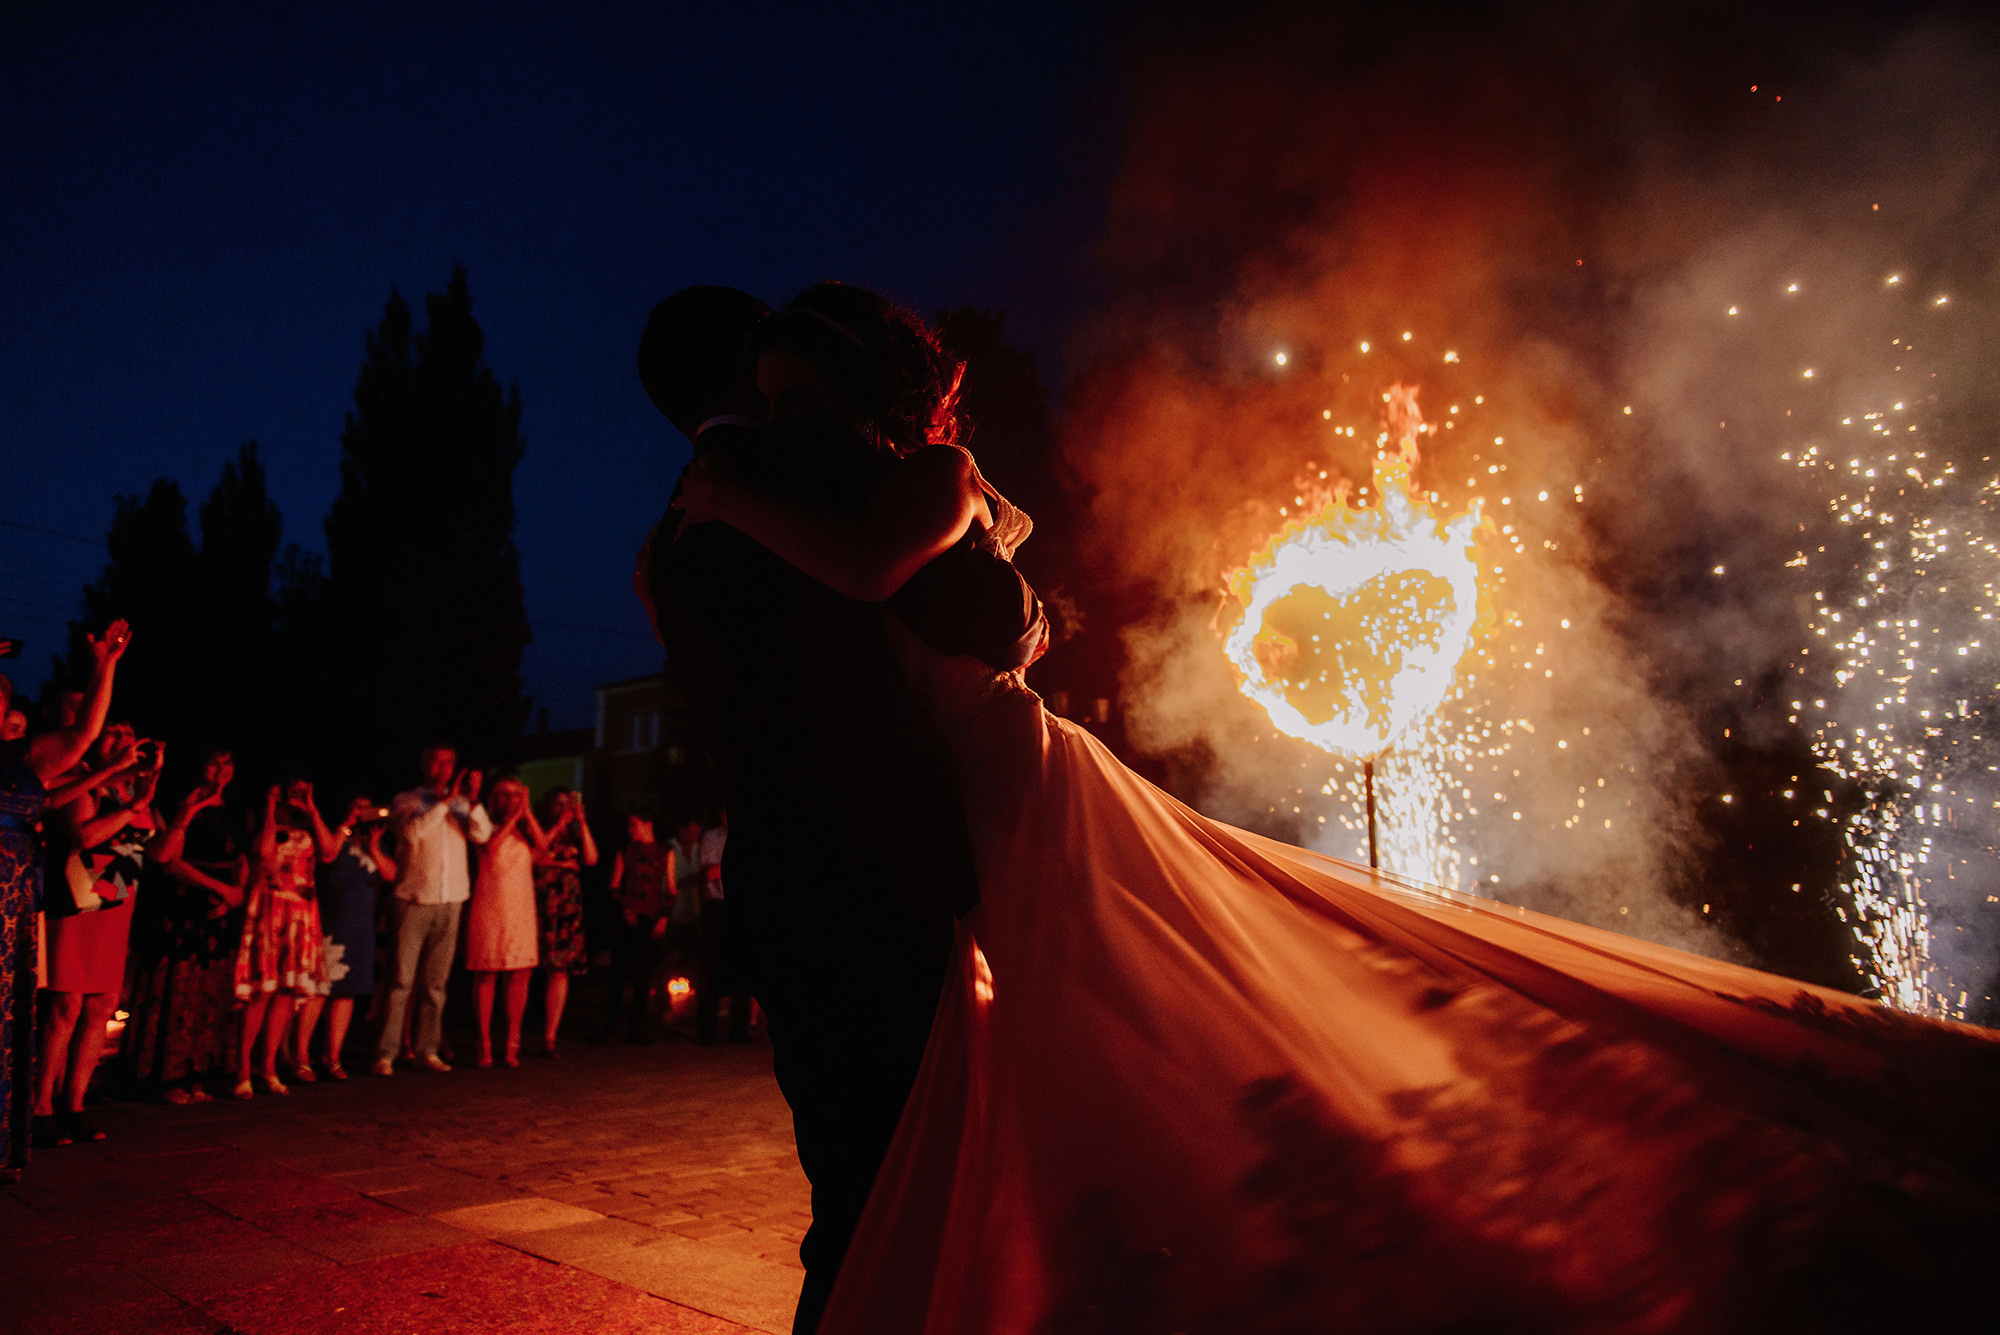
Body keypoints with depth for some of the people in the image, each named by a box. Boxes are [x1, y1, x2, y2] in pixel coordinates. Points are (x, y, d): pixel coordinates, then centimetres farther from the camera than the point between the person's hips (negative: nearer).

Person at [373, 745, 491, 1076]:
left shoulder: (461, 803, 13)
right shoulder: (406, 801, 5)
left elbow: (482, 834, -4)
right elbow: (412, 832, -16)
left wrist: (473, 800, -17)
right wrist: (445, 800, -15)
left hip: (450, 902, 3)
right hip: (414, 901, -3)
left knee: (436, 982, 7)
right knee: (402, 980, -5)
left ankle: (427, 1051, 13)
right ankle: (385, 1054, -1)